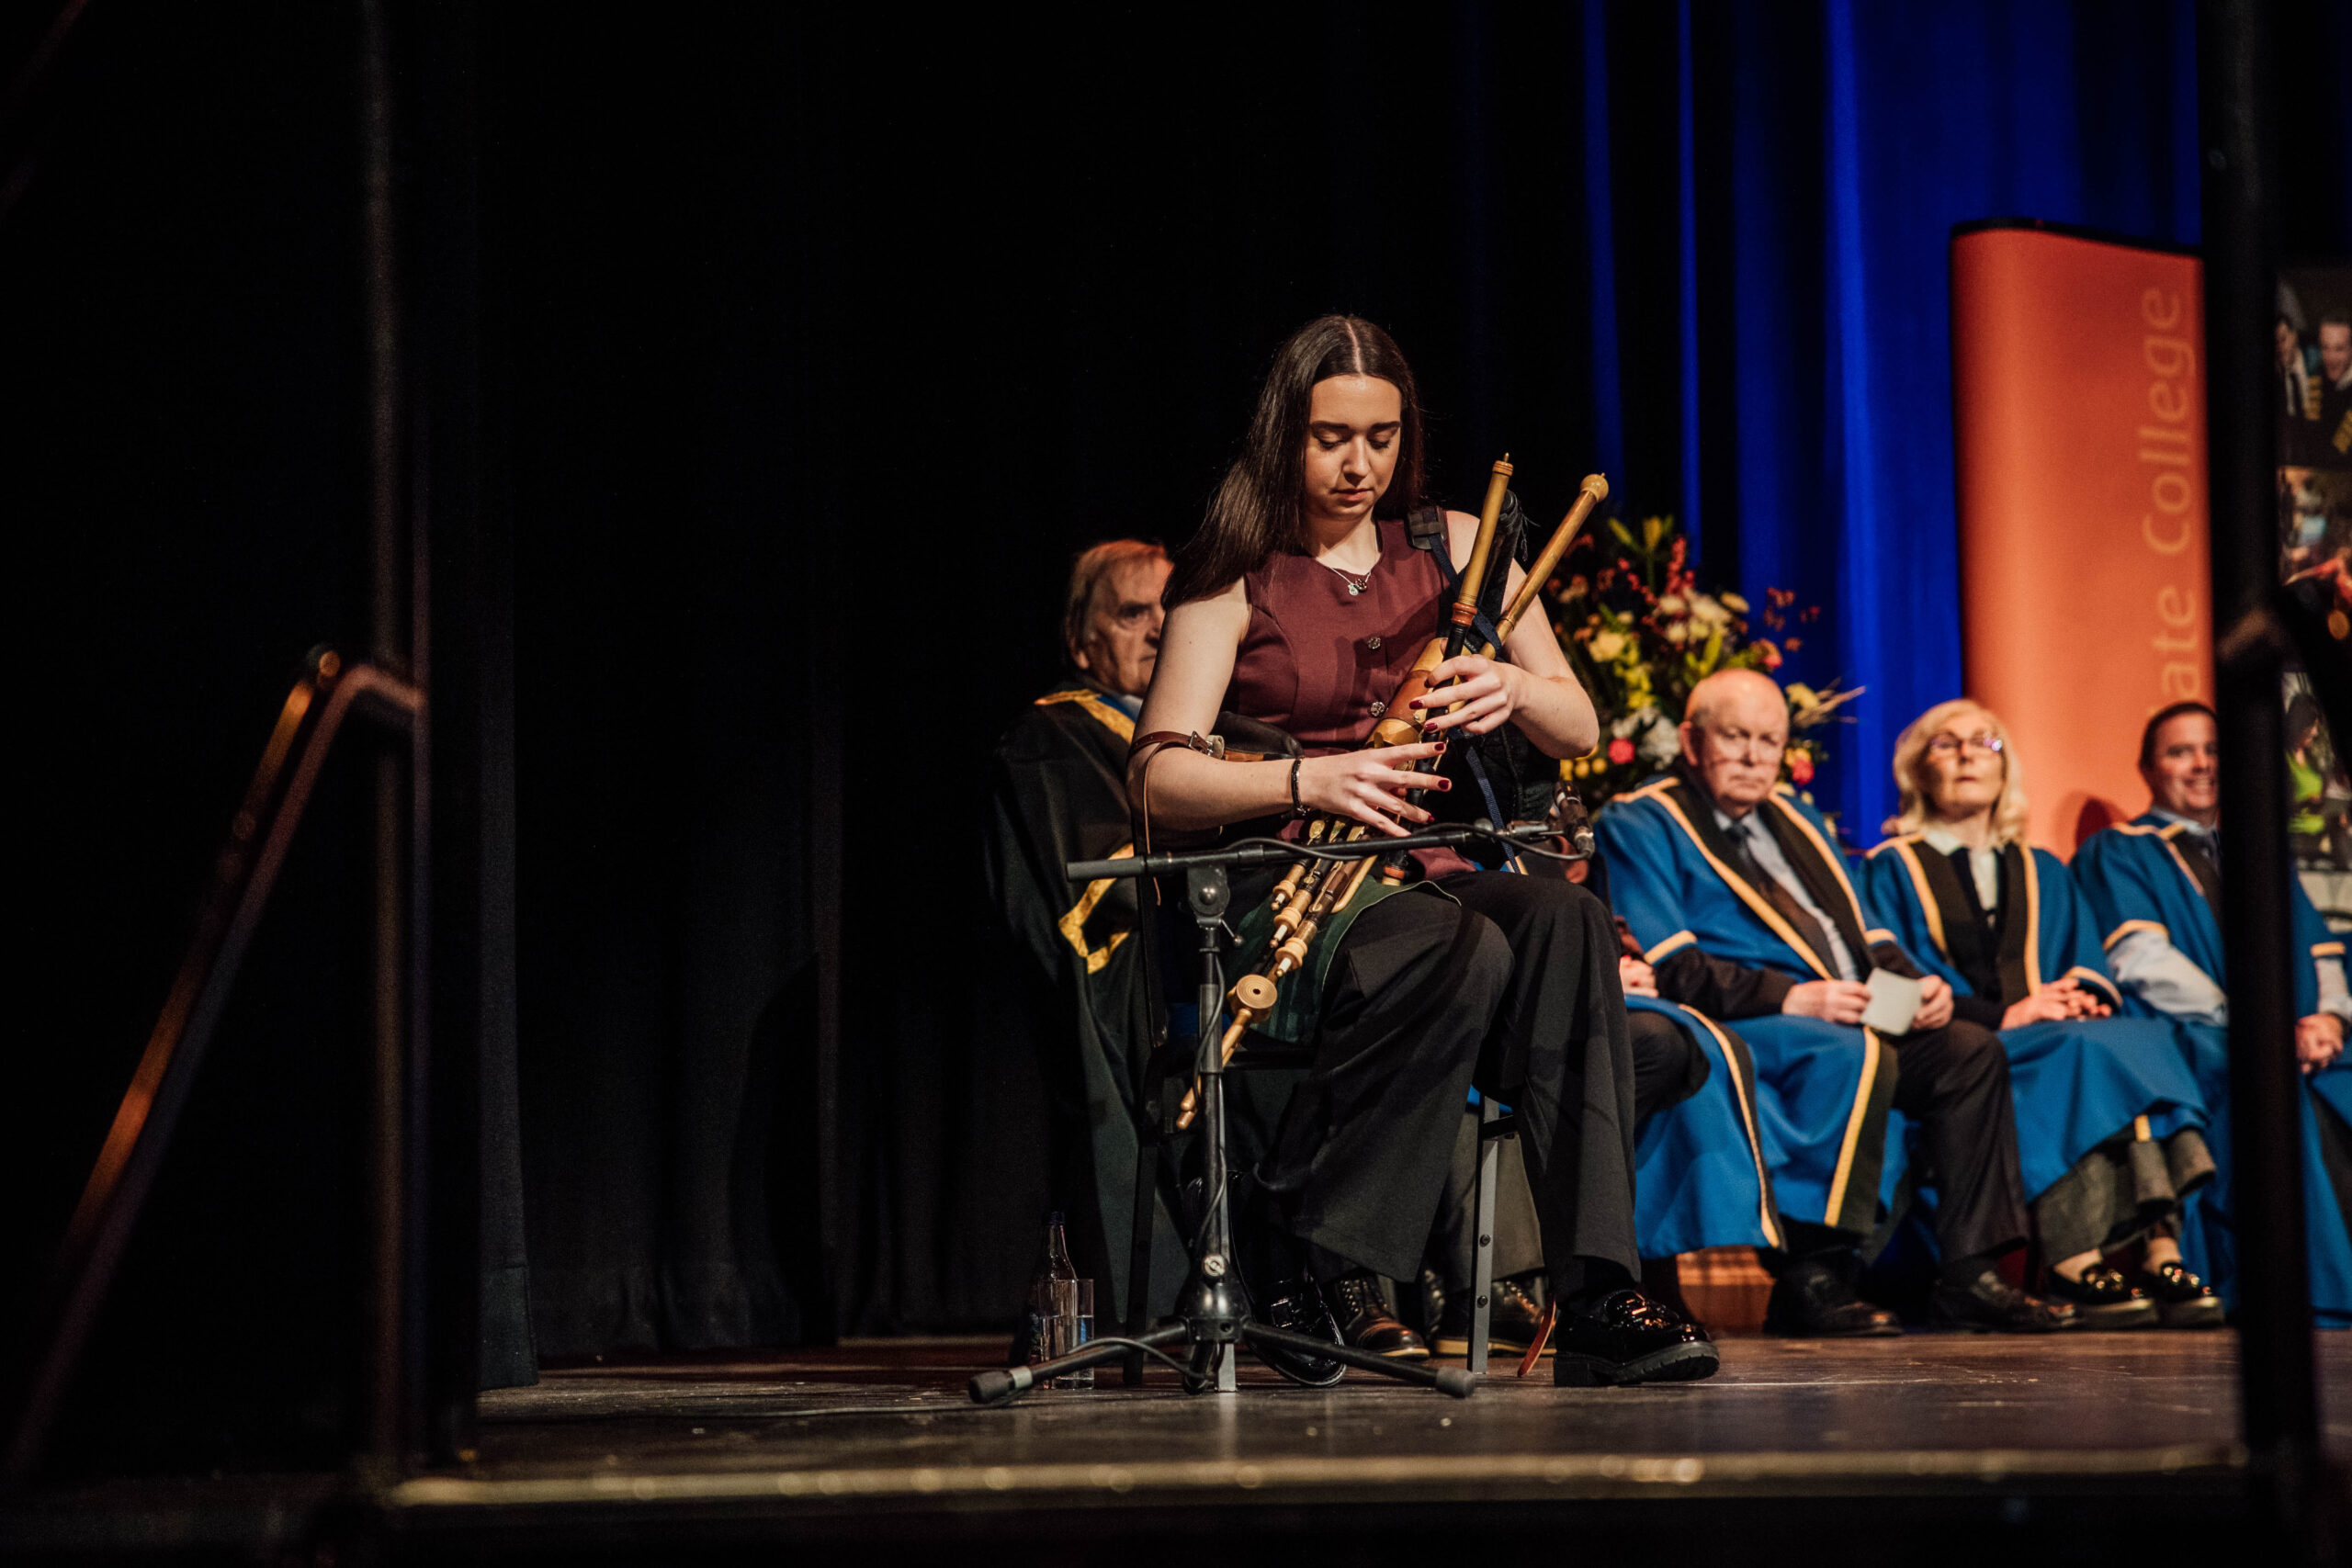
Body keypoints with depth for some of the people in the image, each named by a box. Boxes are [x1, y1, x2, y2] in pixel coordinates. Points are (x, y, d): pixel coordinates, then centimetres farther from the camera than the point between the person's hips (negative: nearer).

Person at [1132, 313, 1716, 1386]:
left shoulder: (1453, 547, 14)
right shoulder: (1235, 576, 3)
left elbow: (1580, 731, 11)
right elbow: (1156, 779, -9)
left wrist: (1515, 689, -13)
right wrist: (1308, 781, -25)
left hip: (1428, 877, 4)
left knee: (1568, 923, -32)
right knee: (1464, 949, -37)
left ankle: (1598, 1303, -38)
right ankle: (1325, 1253, -22)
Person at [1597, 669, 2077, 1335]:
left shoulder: (1794, 818, 26)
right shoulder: (1641, 824, 0)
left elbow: (1863, 932, 24)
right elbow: (1668, 967, -13)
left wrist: (1914, 983, 1)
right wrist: (1791, 998, -22)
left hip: (1857, 1014, 8)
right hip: (1734, 1027, -8)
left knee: (1972, 1051, -11)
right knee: (1851, 1054, -35)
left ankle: (1968, 1276, -12)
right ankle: (1812, 1280, -31)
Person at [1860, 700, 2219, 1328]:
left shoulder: (2043, 872, 28)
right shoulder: (1893, 868, 12)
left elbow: (2093, 974, 17)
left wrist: (2086, 997, -8)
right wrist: (2000, 1015, -16)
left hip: (2055, 1036, 4)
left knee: (2143, 1040, -28)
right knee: (2083, 1054, -34)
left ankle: (2163, 1257, -40)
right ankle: (2076, 1266, -42)